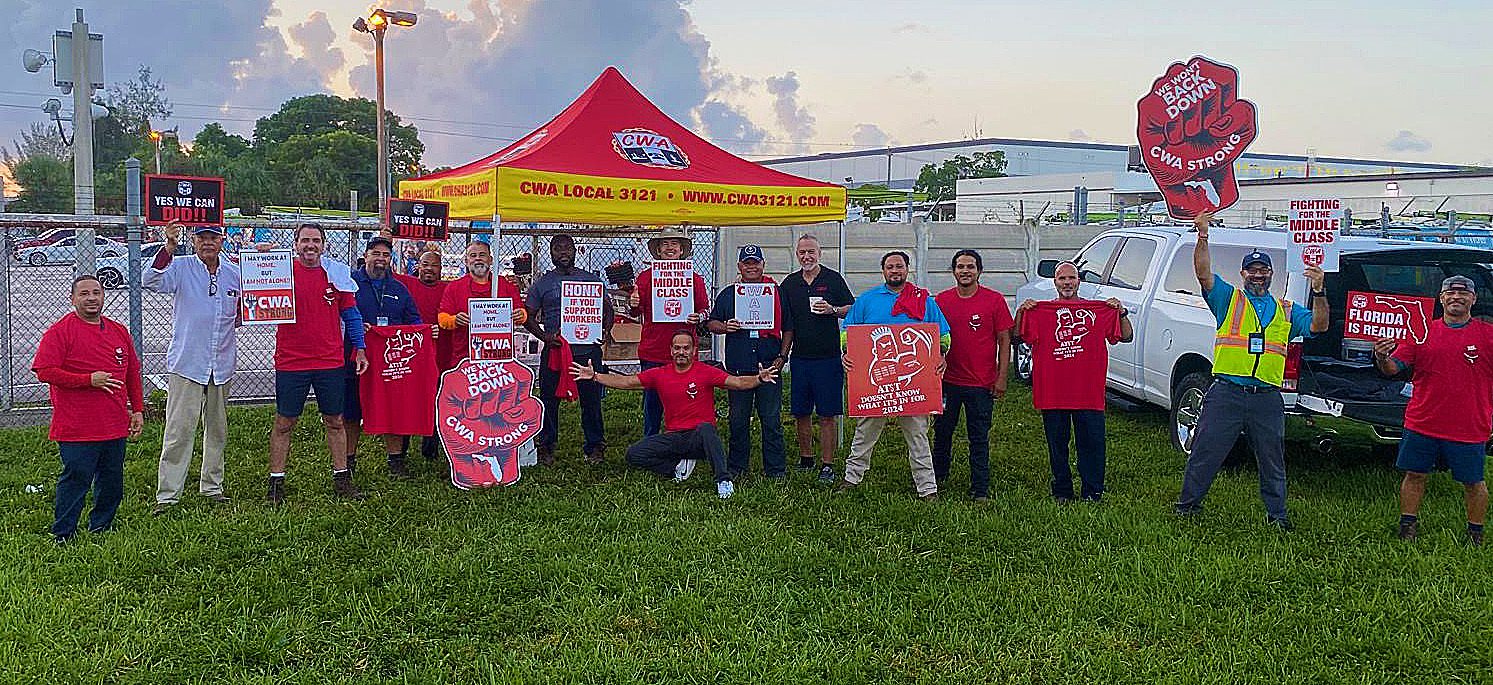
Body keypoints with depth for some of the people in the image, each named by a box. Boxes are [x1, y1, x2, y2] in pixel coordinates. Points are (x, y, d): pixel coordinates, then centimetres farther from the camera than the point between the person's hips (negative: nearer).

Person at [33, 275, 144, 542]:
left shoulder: (119, 332, 14)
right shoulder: (60, 331, -5)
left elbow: (133, 373, 20)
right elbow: (44, 371, -13)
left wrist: (137, 410, 15)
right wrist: (89, 380, -18)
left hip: (115, 427, 6)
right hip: (77, 429, -6)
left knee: (112, 482, 12)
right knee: (75, 480, -5)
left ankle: (101, 529, 26)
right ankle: (63, 537, 6)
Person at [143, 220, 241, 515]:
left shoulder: (235, 273, 9)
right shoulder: (181, 267, -4)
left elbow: (244, 311, 24)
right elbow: (150, 280, -23)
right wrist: (169, 247, -34)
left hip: (222, 364, 5)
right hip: (186, 363, -5)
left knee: (218, 429, 14)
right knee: (179, 430, -6)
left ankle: (212, 485, 27)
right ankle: (167, 494, -1)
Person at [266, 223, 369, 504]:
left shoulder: (337, 274, 6)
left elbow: (351, 314, 12)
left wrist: (359, 349, 8)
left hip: (330, 362, 2)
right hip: (290, 362, -2)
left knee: (335, 422, 10)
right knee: (284, 423, 5)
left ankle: (341, 478, 20)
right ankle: (276, 482, 14)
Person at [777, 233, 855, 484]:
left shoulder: (833, 279, 1)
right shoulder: (789, 284, 11)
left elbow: (852, 309, 5)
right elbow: (787, 325, 15)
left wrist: (833, 310, -14)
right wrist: (782, 355, 10)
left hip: (828, 357, -4)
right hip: (800, 358, 4)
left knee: (827, 415, -2)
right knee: (800, 413, 8)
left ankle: (827, 465, 3)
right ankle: (806, 459, 22)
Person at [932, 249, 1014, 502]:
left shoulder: (995, 300, -3)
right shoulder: (941, 300, 3)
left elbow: (1004, 341, -1)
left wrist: (1002, 377, -6)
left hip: (981, 383, -3)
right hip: (947, 380, 3)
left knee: (979, 438, 3)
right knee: (942, 431, 15)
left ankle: (980, 490, 11)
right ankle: (938, 476, 34)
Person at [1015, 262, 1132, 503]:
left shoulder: (1099, 310, 8)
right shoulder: (1040, 312, 9)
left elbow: (1126, 337, 8)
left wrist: (1121, 313, -7)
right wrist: (1020, 312, -8)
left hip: (1089, 392, -1)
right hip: (1052, 391, 1)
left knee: (1091, 443, 1)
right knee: (1057, 445, 9)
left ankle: (1092, 492, 11)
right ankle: (1061, 492, 20)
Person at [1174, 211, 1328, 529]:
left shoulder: (1286, 310, 17)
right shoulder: (1228, 298, 7)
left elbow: (1318, 325, 6)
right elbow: (1203, 273, -7)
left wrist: (1319, 292, -8)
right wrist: (1202, 236, -19)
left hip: (1267, 398, 3)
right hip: (1226, 392, -2)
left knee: (1272, 459, 11)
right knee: (1205, 452, 1)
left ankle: (1277, 512, 23)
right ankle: (1188, 503, 14)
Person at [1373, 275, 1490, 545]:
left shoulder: (1486, 334, 1)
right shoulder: (1421, 332, 4)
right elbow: (1395, 368, 2)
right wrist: (1382, 358, -18)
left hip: (1470, 429, -1)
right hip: (1422, 424, 1)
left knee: (1473, 482, 9)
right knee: (1414, 475, 8)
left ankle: (1475, 533, 24)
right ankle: (1408, 526, 20)